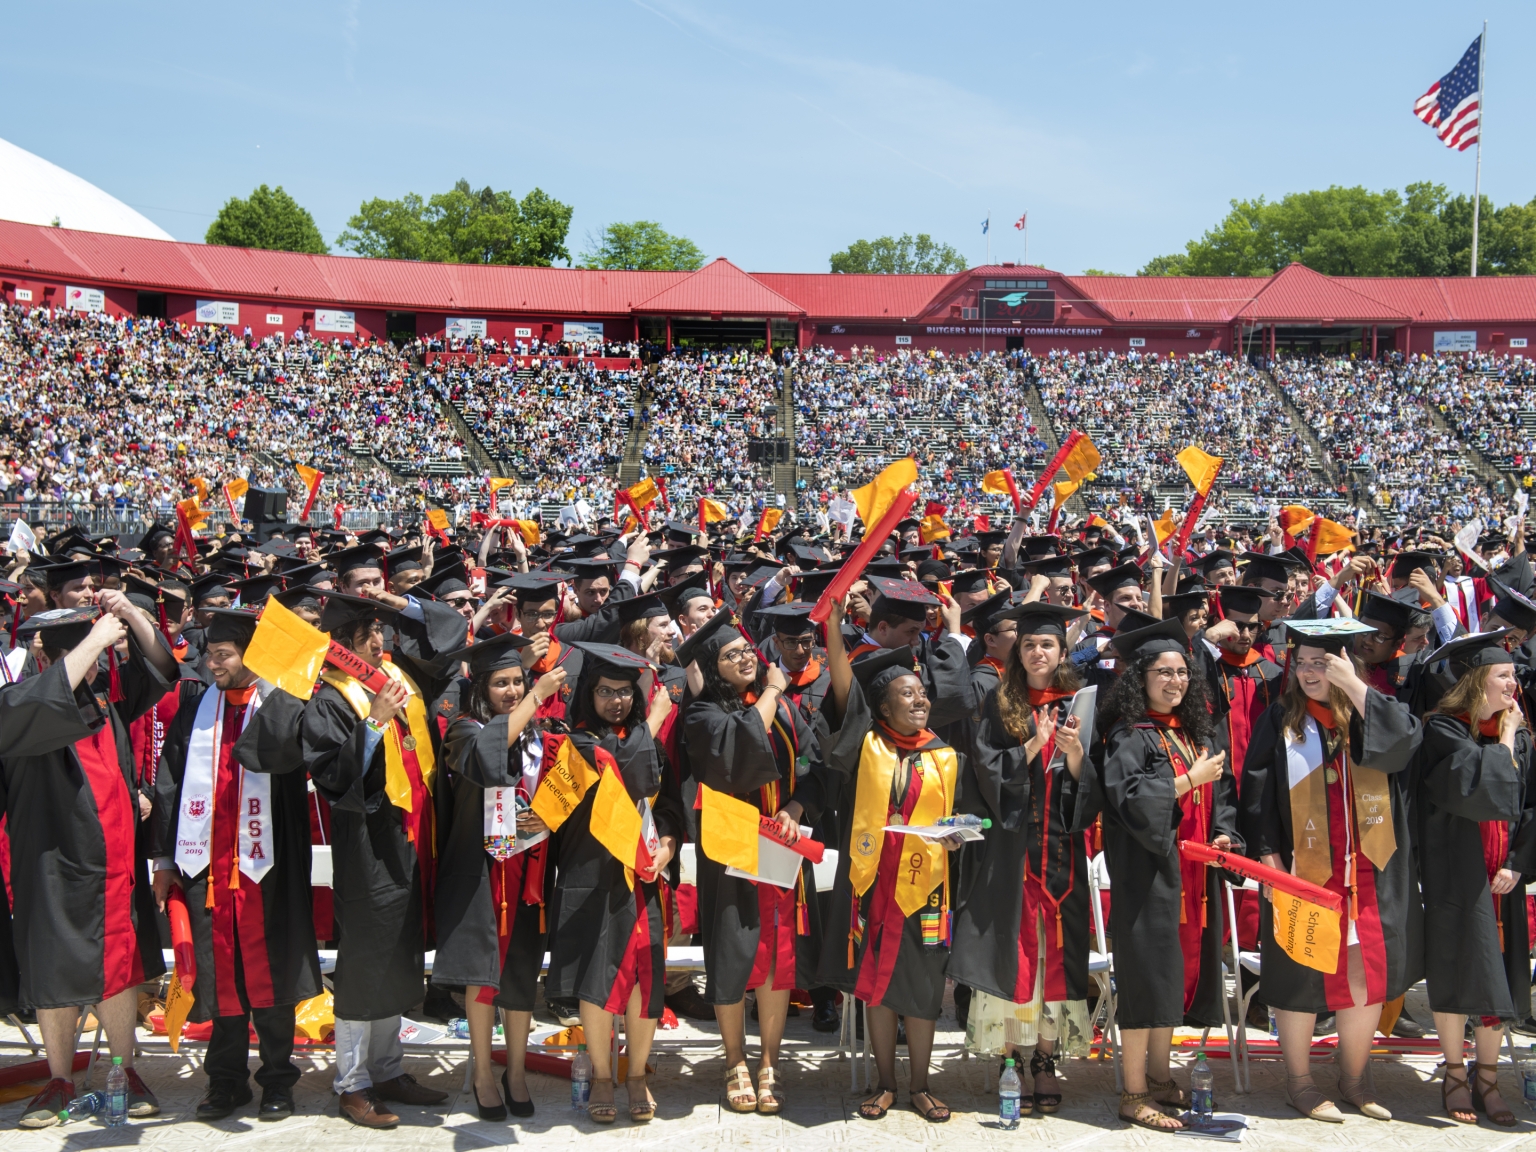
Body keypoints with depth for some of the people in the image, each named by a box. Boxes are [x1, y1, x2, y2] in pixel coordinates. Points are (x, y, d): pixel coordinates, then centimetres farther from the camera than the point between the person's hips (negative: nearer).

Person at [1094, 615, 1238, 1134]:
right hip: (1148, 873, -7)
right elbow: (1130, 799, -20)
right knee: (1148, 973, -5)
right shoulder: (1130, 736, -8)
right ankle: (1134, 1094, 3)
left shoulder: (1196, 733, 13)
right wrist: (1190, 779, -13)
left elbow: (1222, 793, 19)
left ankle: (1158, 1077, 26)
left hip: (1193, 874, 7)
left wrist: (1223, 832, 0)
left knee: (1180, 971, 12)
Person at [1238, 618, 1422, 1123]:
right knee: (1300, 973, 3)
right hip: (1304, 868, -2)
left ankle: (1354, 1079, 22)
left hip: (1369, 872, 2)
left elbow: (1404, 743, -16)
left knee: (1368, 975, 5)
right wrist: (1269, 857, -10)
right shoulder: (1281, 720, 2)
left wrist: (1355, 687, -16)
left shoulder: (1371, 713, 6)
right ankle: (1299, 1082, 18)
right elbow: (1257, 792, -2)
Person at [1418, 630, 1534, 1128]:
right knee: (1457, 971, 1)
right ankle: (1455, 1073, 16)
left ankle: (1487, 1077, 18)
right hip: (1455, 875, -5)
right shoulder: (1443, 730, -9)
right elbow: (1480, 790, -22)